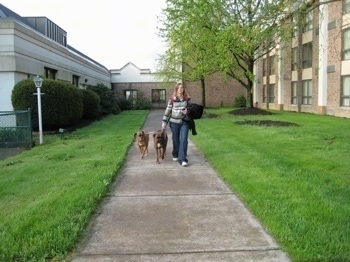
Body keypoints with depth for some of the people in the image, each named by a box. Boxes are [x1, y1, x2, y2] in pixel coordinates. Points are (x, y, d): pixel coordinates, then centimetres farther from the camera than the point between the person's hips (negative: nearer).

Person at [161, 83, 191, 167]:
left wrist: (187, 111, -11)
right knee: (175, 140, 12)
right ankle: (175, 155, 34)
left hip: (185, 122, 0)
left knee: (184, 140, -8)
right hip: (174, 122, 0)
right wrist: (164, 121, -3)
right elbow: (168, 110, 1)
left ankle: (183, 159, -8)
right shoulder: (172, 99, -2)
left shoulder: (187, 98, 1)